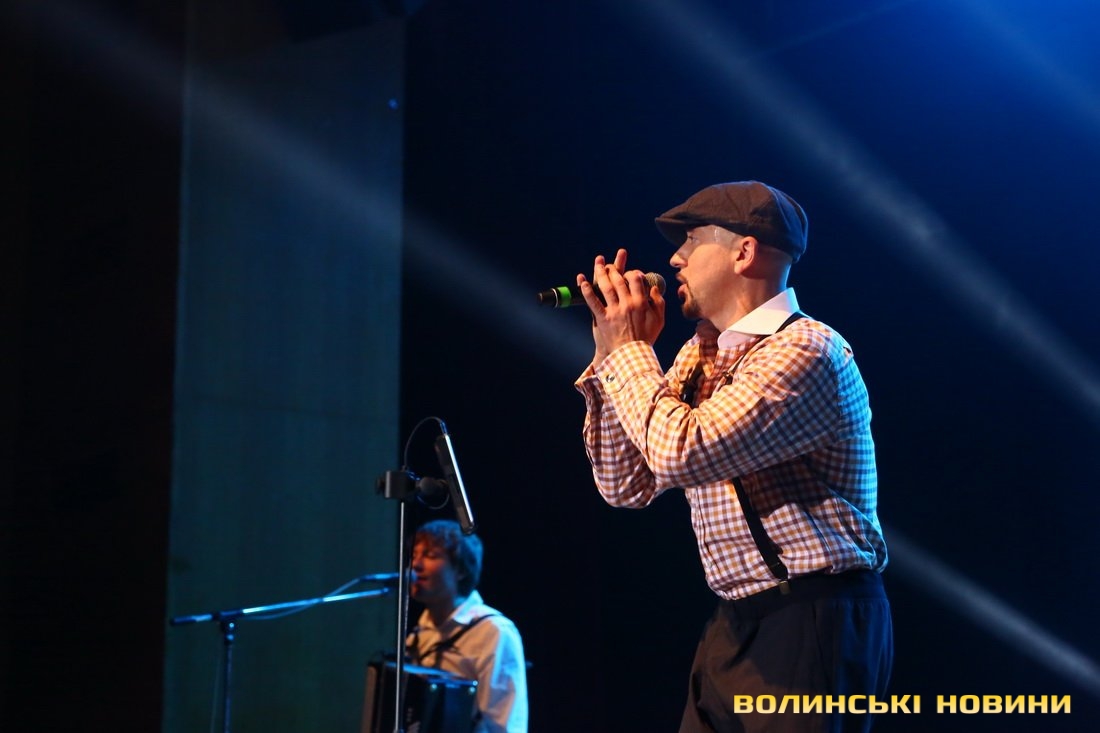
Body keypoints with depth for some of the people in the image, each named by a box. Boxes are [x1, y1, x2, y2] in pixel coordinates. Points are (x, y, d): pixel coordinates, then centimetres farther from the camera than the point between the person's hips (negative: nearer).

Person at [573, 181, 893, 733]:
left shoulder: (806, 350, -15)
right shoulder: (698, 355, 11)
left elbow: (680, 452, -26)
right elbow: (627, 486, 12)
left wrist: (630, 348, -11)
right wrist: (612, 353, 4)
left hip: (814, 629, -8)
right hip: (735, 626, 8)